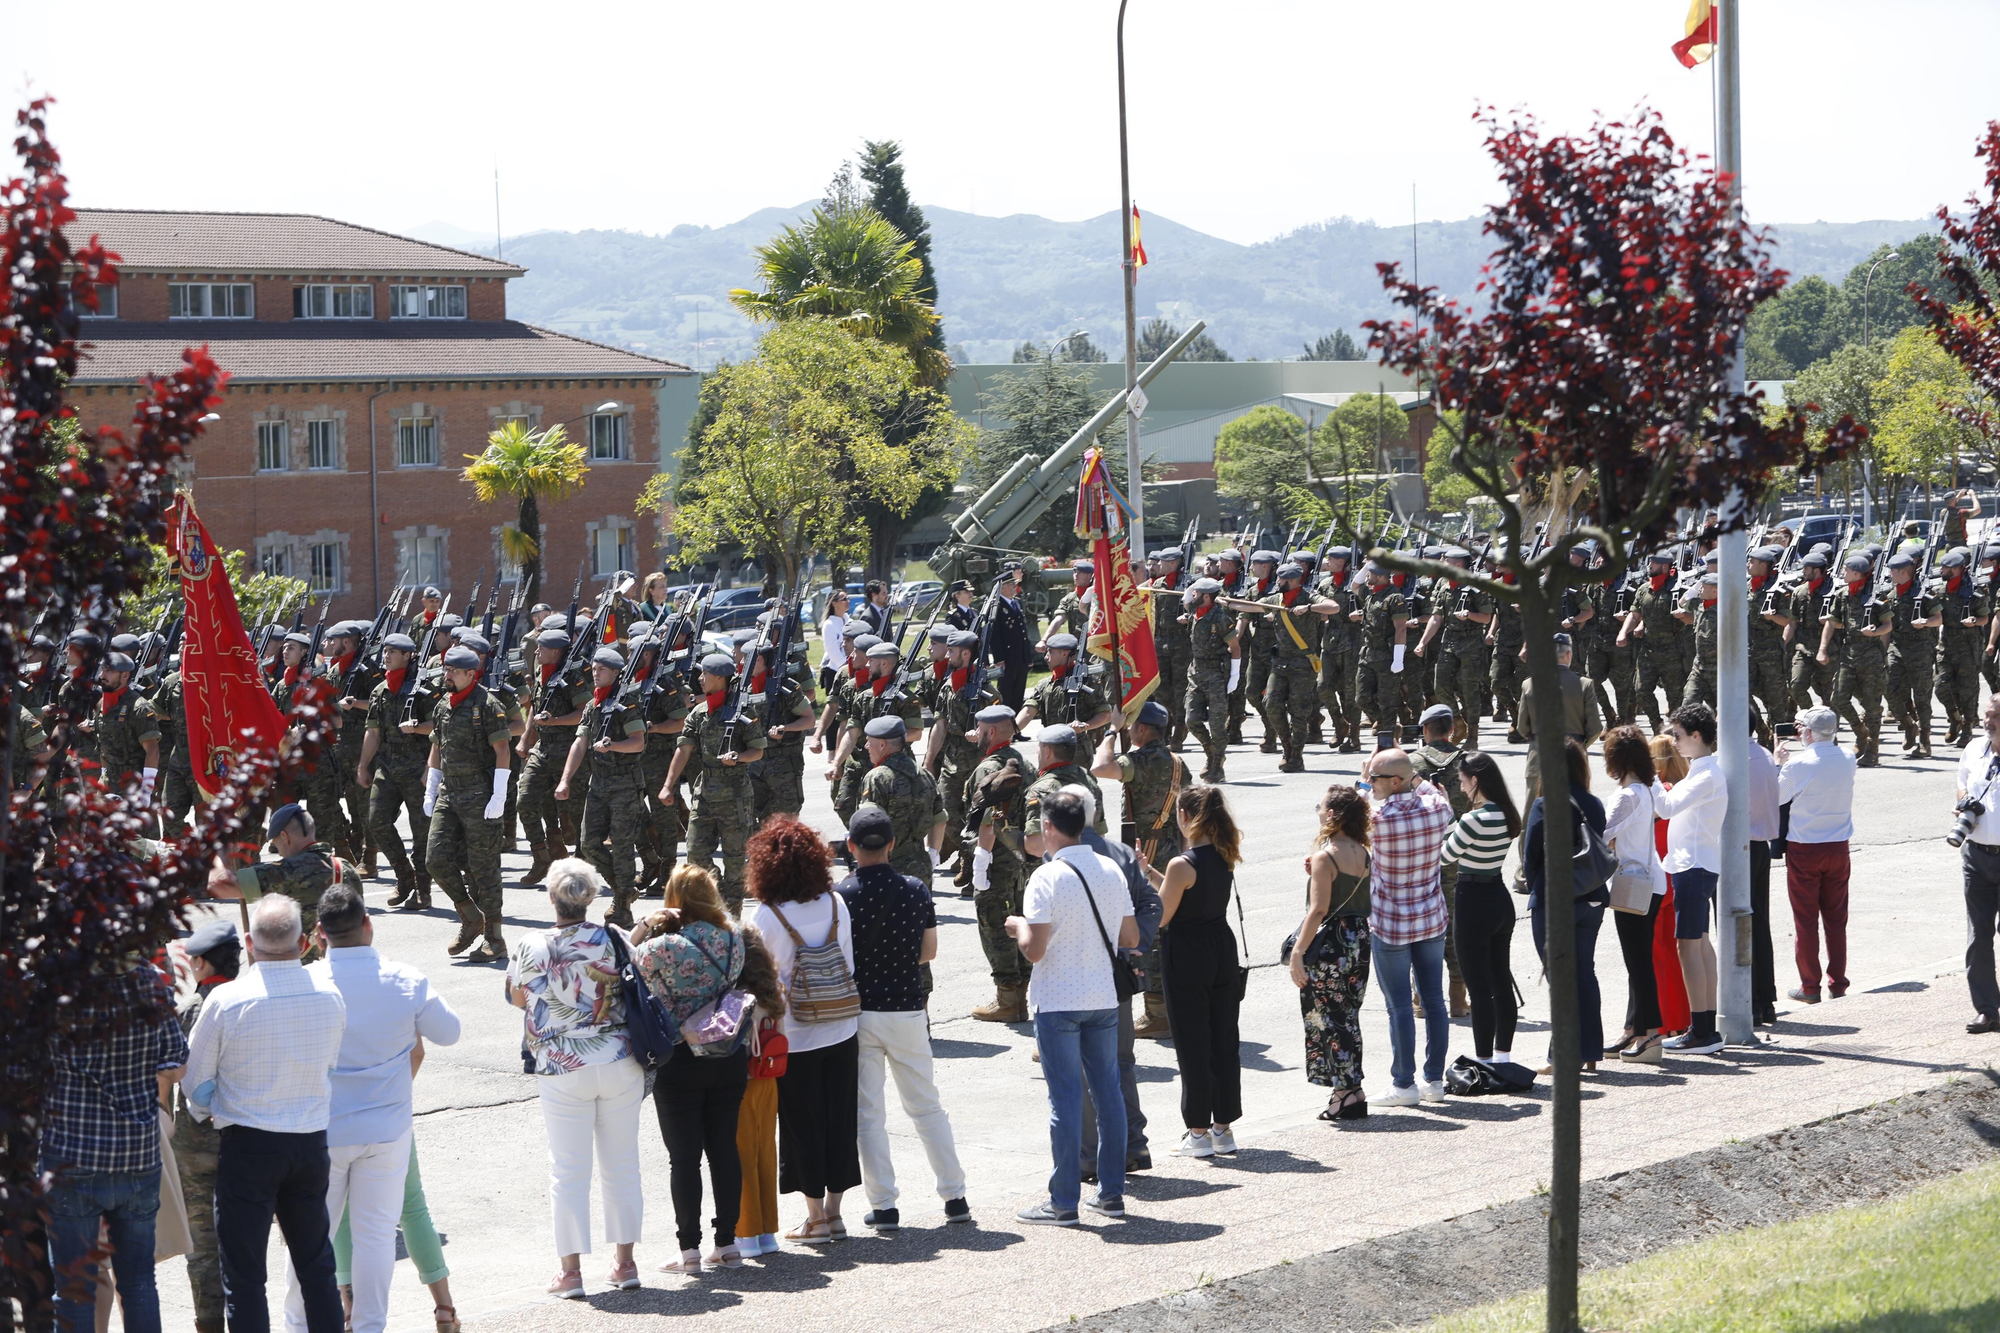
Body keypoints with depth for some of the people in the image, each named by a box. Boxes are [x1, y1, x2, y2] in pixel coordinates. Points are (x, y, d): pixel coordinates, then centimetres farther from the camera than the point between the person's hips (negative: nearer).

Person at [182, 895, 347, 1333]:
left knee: (243, 1274, 3)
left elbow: (196, 1080, -4)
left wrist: (214, 1113, 16)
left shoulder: (227, 1000, -15)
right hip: (312, 1141, 4)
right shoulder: (330, 995, -3)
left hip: (247, 1145, -4)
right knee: (316, 1266, 17)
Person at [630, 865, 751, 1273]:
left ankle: (690, 1249, 4)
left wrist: (645, 926, -2)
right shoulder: (734, 937, -3)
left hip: (680, 1063, -5)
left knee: (685, 1157, 2)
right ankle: (728, 1243, 15)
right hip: (730, 1058, 5)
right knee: (724, 1148, 11)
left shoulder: (666, 947, -18)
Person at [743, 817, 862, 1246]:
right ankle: (833, 1212, 18)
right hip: (842, 1031, 4)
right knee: (840, 1118, 12)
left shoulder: (764, 917, -15)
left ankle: (816, 1218, 10)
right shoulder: (836, 904, -2)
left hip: (792, 1036, -4)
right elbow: (850, 965, 5)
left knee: (802, 1123, 5)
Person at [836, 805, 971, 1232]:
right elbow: (929, 951, 8)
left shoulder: (840, 896, -11)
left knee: (868, 1113, 5)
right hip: (908, 1010, 3)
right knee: (926, 1107, 14)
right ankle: (954, 1196, 14)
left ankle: (884, 1206, 3)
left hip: (858, 1012, -2)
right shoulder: (916, 890, -2)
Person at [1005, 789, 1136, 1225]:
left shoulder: (1047, 877, -14)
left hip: (1057, 1002, -5)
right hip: (1103, 997, 6)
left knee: (1065, 1098, -3)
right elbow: (1130, 938, 9)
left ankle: (1064, 1201, 1)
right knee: (1108, 1092, 11)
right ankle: (1111, 1192, 16)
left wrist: (1018, 926, 1)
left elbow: (1034, 950, -18)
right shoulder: (1109, 871, 4)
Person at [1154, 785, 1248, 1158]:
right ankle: (1224, 1127, 19)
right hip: (1223, 951, 7)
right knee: (1223, 1040, 12)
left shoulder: (1182, 865, -19)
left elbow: (1161, 916, -13)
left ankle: (1199, 1132, 7)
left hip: (1187, 957, -7)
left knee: (1192, 1045, 2)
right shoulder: (1225, 857, 2)